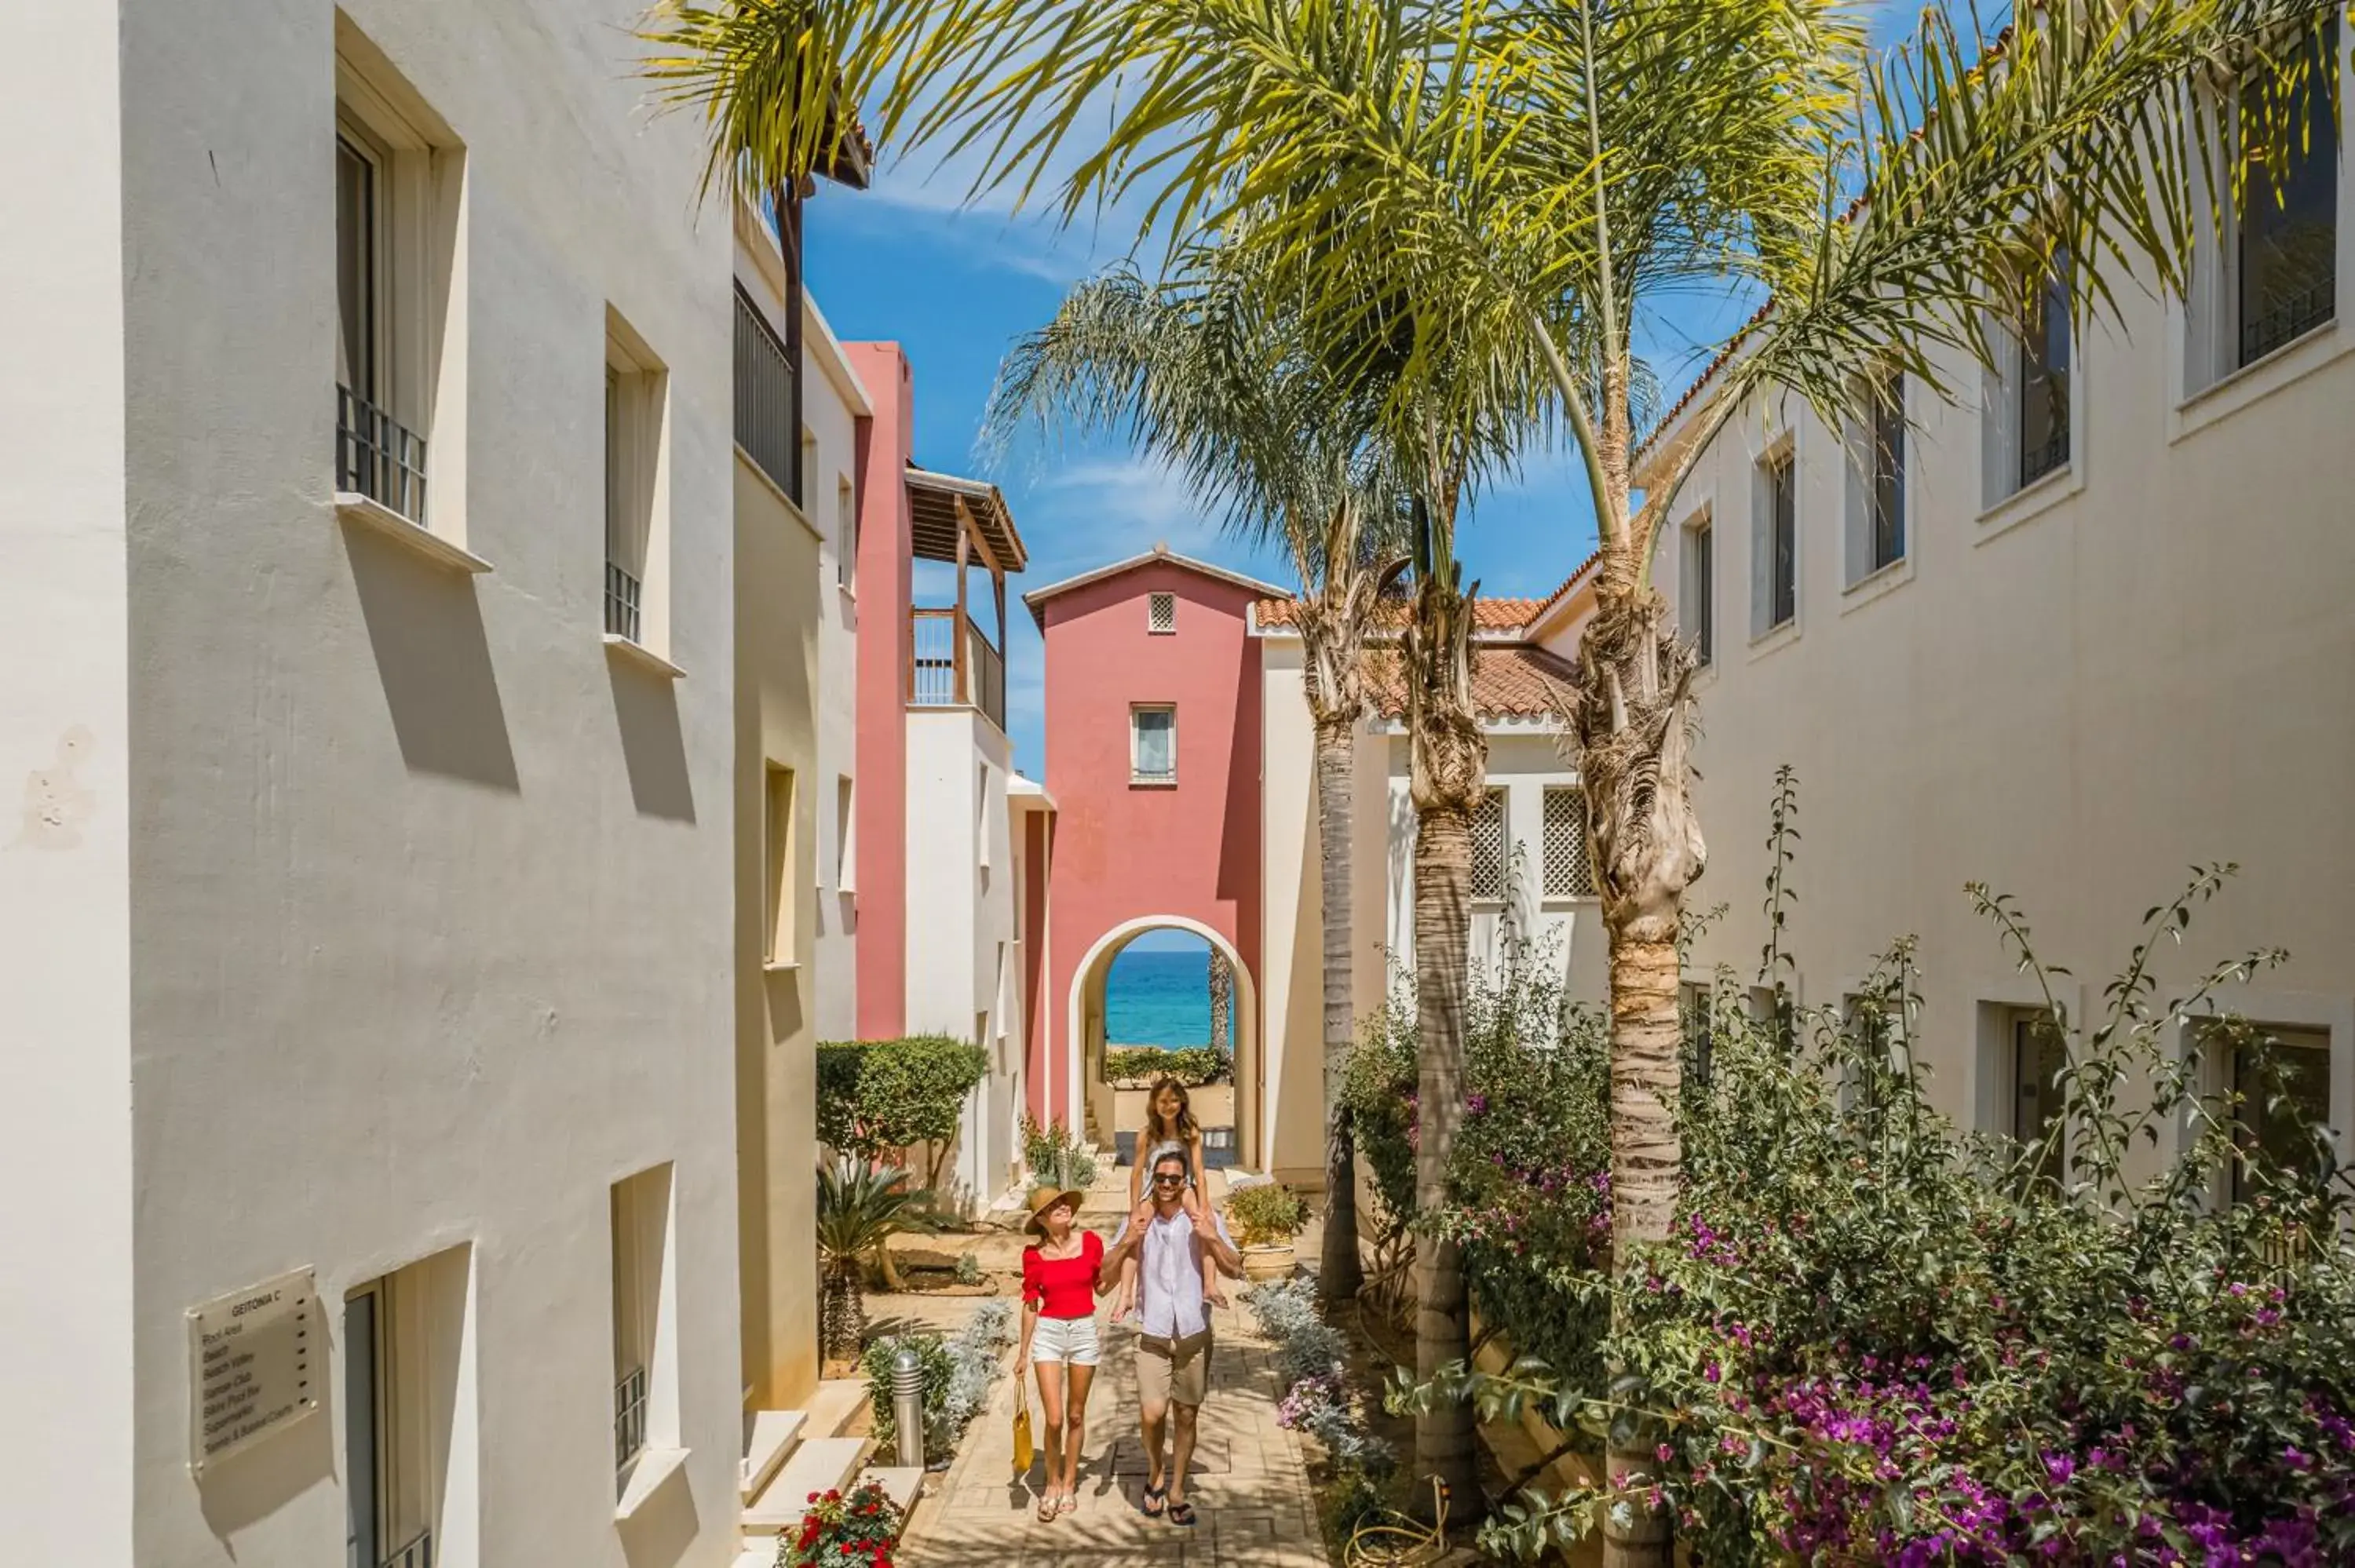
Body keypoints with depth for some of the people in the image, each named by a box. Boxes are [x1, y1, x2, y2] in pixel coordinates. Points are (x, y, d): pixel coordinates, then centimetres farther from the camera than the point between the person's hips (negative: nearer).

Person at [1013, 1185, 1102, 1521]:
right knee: (1054, 1419, -5)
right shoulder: (1034, 1255, -5)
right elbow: (1030, 1304, 3)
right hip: (1048, 1332, -1)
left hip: (1084, 1331, 1)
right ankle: (1052, 1483, 18)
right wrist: (1023, 1352, 7)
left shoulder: (1091, 1242, -3)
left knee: (1075, 1415, 10)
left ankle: (1069, 1484, 28)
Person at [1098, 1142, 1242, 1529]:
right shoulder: (1138, 1220, -2)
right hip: (1153, 1333, 0)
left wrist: (1212, 1238, -22)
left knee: (1186, 1416, 9)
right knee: (1152, 1413, -11)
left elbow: (1235, 1270, -7)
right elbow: (1105, 1276, -2)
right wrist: (1128, 1242, -18)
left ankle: (1176, 1492, 26)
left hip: (1194, 1331, 1)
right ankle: (1155, 1474, 17)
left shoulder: (1204, 1218, -4)